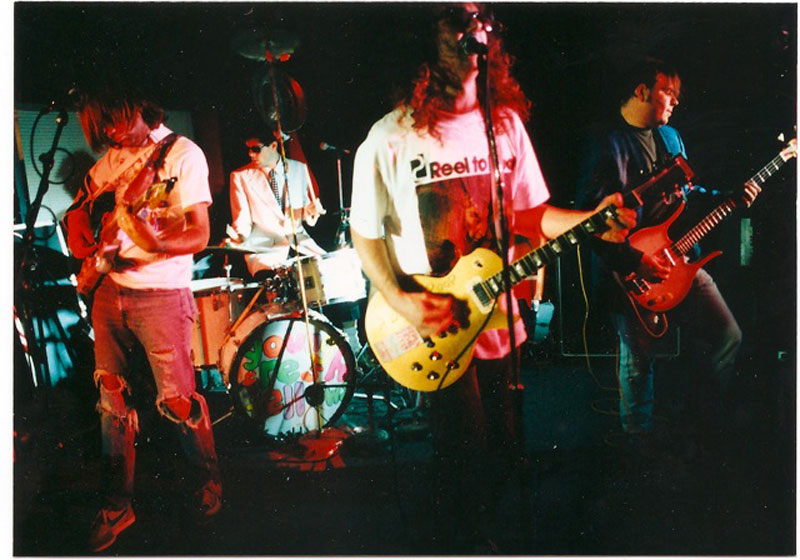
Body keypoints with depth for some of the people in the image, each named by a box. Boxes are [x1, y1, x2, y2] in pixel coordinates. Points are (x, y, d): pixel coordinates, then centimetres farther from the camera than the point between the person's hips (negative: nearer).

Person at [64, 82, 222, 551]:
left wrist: (157, 244, -32)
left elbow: (200, 235, -15)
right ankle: (119, 504, 21)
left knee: (177, 400, -5)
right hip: (110, 290, 6)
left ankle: (209, 482, 19)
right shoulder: (112, 158, 11)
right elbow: (79, 207, 25)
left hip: (160, 295, -6)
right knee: (113, 399, 9)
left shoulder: (182, 153, -8)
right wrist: (79, 233, 4)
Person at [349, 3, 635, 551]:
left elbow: (529, 213, 6)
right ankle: (466, 536, 32)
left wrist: (591, 221, -10)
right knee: (468, 454, 3)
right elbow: (365, 232, -6)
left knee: (505, 445, 16)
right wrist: (399, 300, -18)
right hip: (434, 325, -5)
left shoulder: (505, 123, 0)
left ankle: (477, 524, 44)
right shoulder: (390, 140, -14)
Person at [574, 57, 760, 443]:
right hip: (630, 273, -7)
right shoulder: (606, 144, -12)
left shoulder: (670, 138, 14)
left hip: (678, 261, 7)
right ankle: (639, 439, 25)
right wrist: (635, 261, -23)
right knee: (638, 361, 4)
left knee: (728, 339, 6)